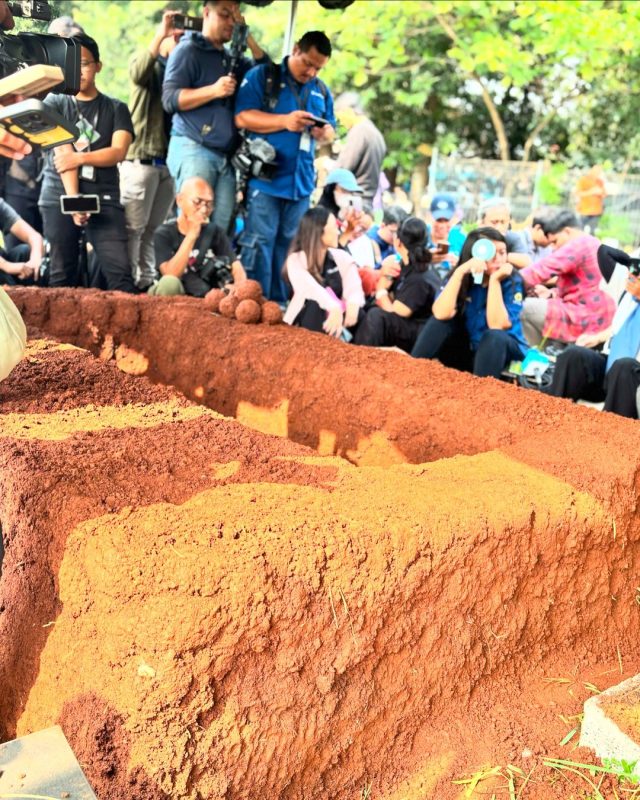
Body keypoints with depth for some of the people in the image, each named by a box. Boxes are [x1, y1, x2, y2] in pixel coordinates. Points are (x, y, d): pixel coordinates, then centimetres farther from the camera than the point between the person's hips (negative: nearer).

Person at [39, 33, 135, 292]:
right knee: (62, 275, -1)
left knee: (119, 272, -12)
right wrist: (73, 199, -16)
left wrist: (80, 157, -15)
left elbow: (119, 152, -2)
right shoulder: (54, 103, 10)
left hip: (104, 198, 0)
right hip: (59, 196, 0)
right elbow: (62, 151, -4)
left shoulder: (116, 109, 13)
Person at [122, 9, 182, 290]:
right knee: (133, 227, -5)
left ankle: (146, 283, 14)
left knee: (154, 229, 8)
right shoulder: (147, 63, 5)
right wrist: (160, 34, -21)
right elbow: (138, 74, -19)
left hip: (171, 160, 5)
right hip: (142, 158, -5)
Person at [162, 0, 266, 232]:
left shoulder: (231, 59, 21)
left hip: (225, 156, 7)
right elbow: (170, 99, -8)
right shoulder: (187, 50, 1)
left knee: (220, 229, 0)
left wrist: (247, 36, 7)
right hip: (193, 150, -6)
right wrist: (213, 90, -17)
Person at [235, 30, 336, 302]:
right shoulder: (262, 76, 0)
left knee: (287, 245, 8)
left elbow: (330, 129, 21)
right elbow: (242, 117, -10)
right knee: (260, 242, -8)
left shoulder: (321, 90, 18)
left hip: (302, 181, 6)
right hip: (265, 177, -5)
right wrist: (284, 121, -19)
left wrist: (325, 133, -5)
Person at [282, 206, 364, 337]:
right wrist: (334, 308, -49)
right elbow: (311, 289, -29)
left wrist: (353, 304, -40)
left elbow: (354, 288, -14)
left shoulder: (342, 258, 5)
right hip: (304, 325, -3)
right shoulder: (296, 260, -8)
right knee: (315, 303, -34)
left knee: (357, 312, -28)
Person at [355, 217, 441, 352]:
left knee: (376, 316, -31)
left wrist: (381, 291, -5)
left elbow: (393, 314, -21)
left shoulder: (420, 280, -24)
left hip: (421, 337, -9)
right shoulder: (405, 265, 2)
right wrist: (384, 274, -8)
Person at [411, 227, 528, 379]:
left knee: (494, 336, -33)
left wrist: (494, 280, -30)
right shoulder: (464, 277, -8)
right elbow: (441, 314, -26)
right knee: (440, 320, -18)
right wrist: (460, 272, -30)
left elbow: (497, 325, -28)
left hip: (505, 348, -3)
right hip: (468, 347, 3)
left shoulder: (512, 281, -15)